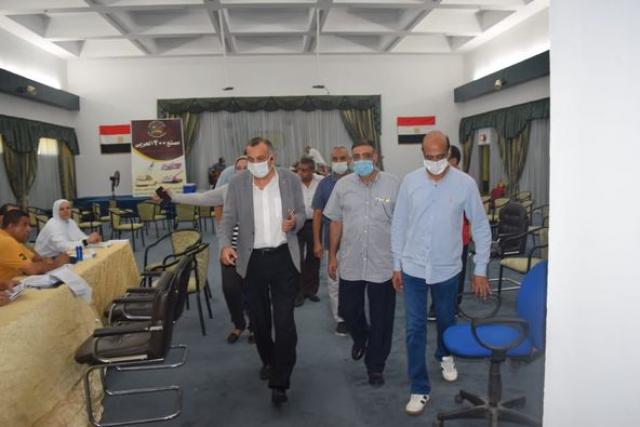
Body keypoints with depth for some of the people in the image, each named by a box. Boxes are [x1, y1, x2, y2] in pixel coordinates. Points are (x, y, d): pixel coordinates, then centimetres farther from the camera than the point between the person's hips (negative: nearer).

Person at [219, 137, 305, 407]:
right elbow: (228, 219, 0)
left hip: (284, 258, -2)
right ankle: (268, 361, 42)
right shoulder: (237, 184, -2)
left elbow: (301, 214, 5)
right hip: (252, 260, 2)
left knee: (284, 321, -4)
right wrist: (225, 245, -18)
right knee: (259, 319, 16)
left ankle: (280, 382, 6)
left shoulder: (291, 180, -3)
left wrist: (294, 222, -19)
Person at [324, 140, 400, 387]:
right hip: (350, 264, 2)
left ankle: (375, 366, 27)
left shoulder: (392, 184, -5)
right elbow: (336, 222, 7)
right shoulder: (343, 185, 2)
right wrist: (332, 256, 7)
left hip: (383, 264, -2)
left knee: (381, 319, 8)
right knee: (347, 310, 14)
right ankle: (361, 337, 48)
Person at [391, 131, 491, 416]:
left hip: (447, 268, 0)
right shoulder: (410, 181, -6)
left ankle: (445, 355, 52)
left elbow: (481, 228, -3)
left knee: (445, 320, 21)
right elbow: (398, 225, 1)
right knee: (414, 329, 2)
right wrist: (397, 265, 2)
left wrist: (480, 270, -3)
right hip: (413, 267, 0)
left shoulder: (465, 184, -10)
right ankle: (420, 389, 16)